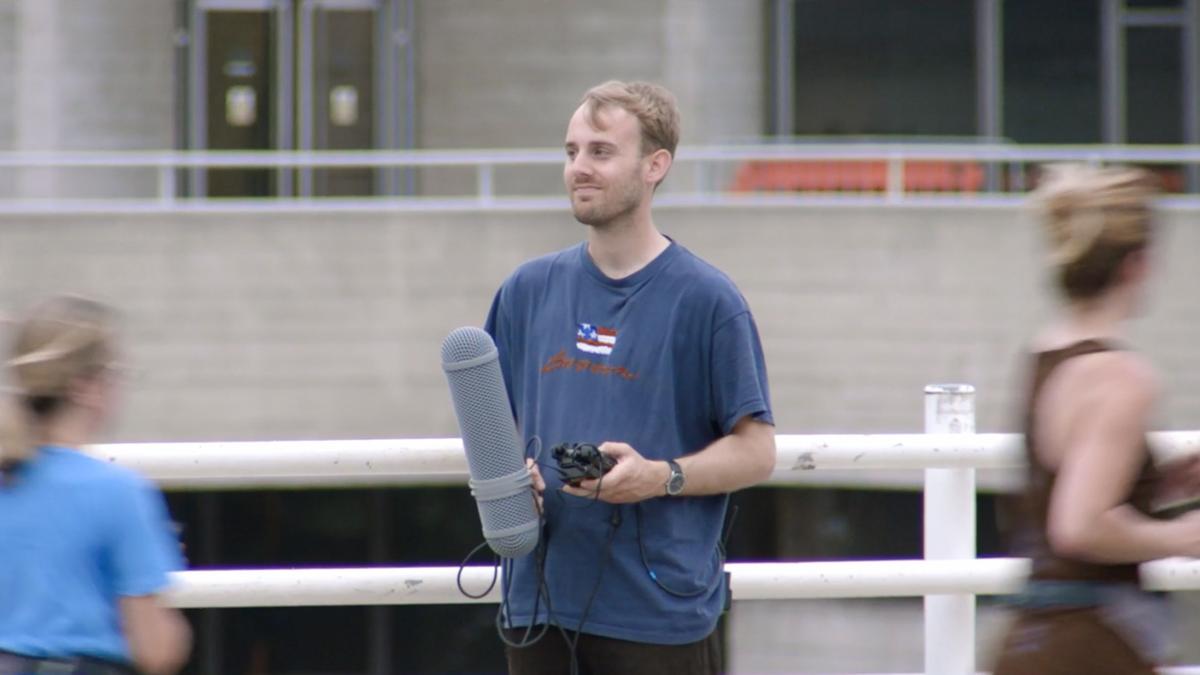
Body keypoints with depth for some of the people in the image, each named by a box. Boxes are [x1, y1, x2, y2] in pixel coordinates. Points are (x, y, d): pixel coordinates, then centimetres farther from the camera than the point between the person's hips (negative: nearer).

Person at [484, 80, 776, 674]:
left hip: (660, 609, -5)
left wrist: (661, 476, -19)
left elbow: (756, 451, -2)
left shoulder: (705, 299, -2)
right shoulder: (528, 290, 12)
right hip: (540, 602, 5)